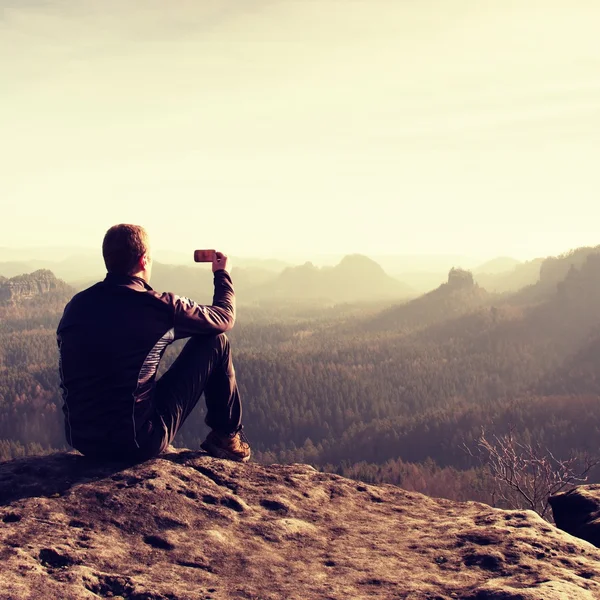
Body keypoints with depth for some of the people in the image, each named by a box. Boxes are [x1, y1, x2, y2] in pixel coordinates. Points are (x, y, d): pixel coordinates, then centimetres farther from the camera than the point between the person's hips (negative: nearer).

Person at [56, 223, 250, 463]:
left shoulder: (76, 304, 3)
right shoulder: (158, 307, -12)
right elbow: (224, 317, 6)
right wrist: (222, 273, 25)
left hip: (80, 440, 6)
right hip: (138, 443, -6)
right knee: (215, 341, 7)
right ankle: (227, 437, 23)